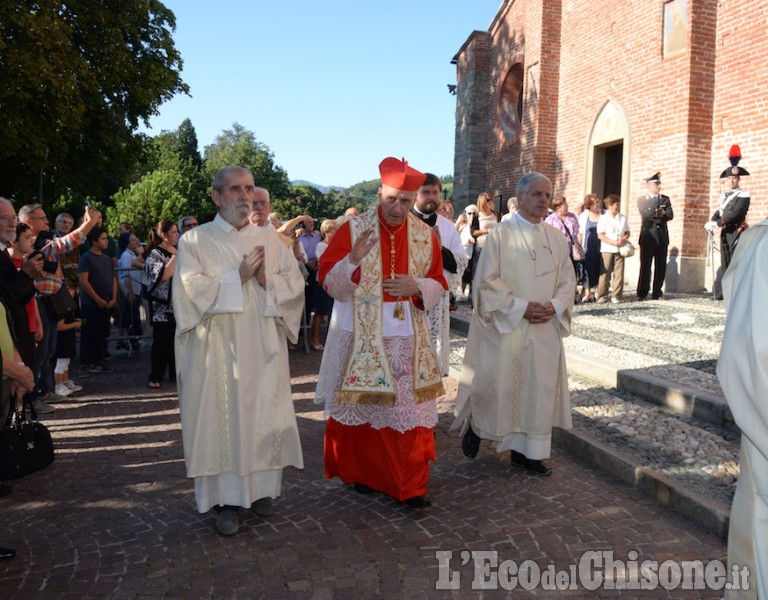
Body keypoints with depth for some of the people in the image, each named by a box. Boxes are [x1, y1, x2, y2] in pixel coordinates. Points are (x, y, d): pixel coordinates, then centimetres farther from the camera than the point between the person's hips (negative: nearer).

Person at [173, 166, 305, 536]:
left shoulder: (270, 239, 10)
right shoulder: (195, 240, 2)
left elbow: (296, 283, 5)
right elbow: (189, 289, -11)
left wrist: (266, 280, -14)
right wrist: (238, 276, -14)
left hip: (263, 350, 3)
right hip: (217, 350, -2)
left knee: (266, 418, 6)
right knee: (221, 419, 0)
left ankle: (262, 487, 23)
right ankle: (226, 499, 11)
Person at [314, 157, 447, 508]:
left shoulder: (425, 235, 4)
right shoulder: (353, 229, -5)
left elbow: (438, 285, 10)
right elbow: (329, 282, -8)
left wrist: (416, 286, -12)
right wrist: (353, 259, -27)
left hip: (407, 339, 2)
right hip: (360, 338, -2)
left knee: (410, 411, 0)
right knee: (362, 407, 9)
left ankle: (411, 485, 11)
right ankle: (363, 473, 28)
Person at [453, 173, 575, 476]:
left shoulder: (556, 237, 8)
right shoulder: (500, 234, -5)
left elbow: (567, 279, 11)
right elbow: (487, 281, -9)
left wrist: (554, 306, -8)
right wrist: (522, 307, -16)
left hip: (545, 328, 5)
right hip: (505, 326, -4)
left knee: (538, 389, 6)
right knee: (495, 385, 1)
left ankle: (526, 451, 19)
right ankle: (475, 424, 30)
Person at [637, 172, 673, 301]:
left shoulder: (665, 199, 15)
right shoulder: (641, 200, 5)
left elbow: (670, 215, 2)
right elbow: (646, 215, -12)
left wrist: (655, 216, -10)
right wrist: (661, 213, -3)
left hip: (662, 237, 4)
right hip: (648, 236, -4)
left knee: (661, 266, 3)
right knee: (645, 266, -5)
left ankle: (657, 293, 9)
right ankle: (642, 293, 0)